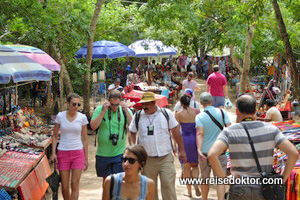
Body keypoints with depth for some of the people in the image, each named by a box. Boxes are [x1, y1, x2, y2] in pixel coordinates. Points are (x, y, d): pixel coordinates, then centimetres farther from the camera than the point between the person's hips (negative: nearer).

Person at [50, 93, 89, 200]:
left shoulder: (82, 117, -1)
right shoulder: (60, 116, -2)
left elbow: (84, 139, 5)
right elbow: (55, 136, 7)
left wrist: (86, 158, 5)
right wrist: (53, 153, -4)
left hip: (78, 153, 0)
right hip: (63, 153, 0)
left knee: (75, 184, -4)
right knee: (65, 186, 4)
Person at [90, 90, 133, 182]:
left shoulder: (125, 110, 2)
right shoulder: (100, 109, -1)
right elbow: (93, 126, -12)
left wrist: (126, 111, -15)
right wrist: (103, 111, -17)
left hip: (119, 154, 0)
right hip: (102, 154, 1)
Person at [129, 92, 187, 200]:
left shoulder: (166, 113, 0)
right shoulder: (138, 116, 3)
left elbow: (176, 132, 7)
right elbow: (132, 133, 14)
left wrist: (182, 150, 9)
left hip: (166, 157, -1)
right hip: (147, 159, 2)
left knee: (168, 185, -8)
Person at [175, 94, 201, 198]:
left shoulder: (178, 114, -7)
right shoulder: (196, 112, -1)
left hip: (184, 139, -2)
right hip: (195, 139, 2)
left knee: (186, 167, 9)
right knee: (195, 165, 16)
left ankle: (189, 191, 13)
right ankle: (196, 185, -7)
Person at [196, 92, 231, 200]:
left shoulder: (199, 116, -6)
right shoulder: (222, 112, -1)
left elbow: (200, 133, -19)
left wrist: (199, 149, -27)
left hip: (205, 152, 0)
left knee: (205, 178, 16)